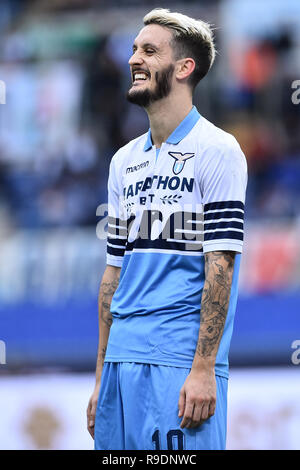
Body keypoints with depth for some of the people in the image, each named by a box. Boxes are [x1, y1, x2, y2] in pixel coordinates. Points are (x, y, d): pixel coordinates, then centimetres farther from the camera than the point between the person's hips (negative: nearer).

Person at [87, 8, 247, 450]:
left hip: (180, 364, -6)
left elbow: (219, 268, -11)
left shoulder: (217, 151, -5)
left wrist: (202, 370, -17)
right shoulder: (124, 160, 16)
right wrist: (101, 378, 15)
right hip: (123, 363, 7)